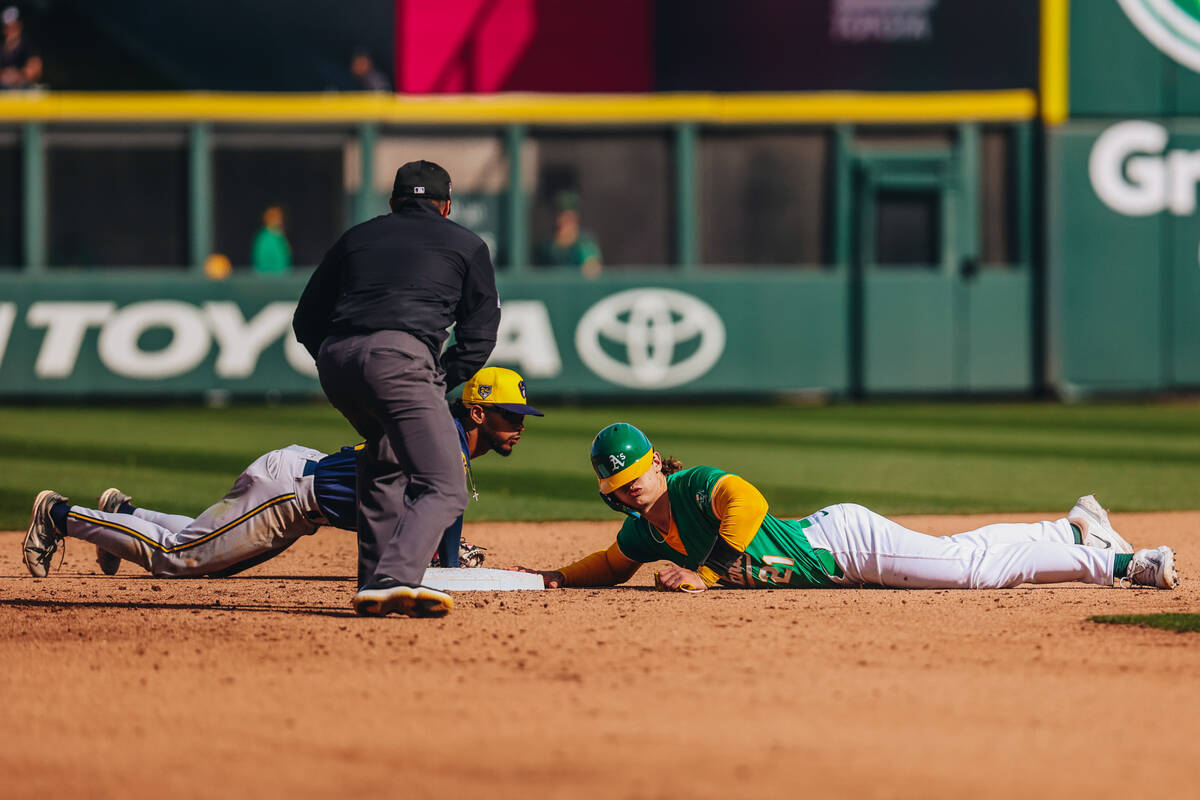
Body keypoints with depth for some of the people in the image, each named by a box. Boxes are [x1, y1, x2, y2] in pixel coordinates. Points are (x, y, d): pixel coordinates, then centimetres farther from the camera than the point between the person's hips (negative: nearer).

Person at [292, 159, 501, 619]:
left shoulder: (357, 237, 30)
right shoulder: (466, 244, 24)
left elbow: (306, 321, 28)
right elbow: (480, 332, 15)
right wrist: (440, 383, 19)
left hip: (334, 362, 5)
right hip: (399, 357, -5)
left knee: (384, 457, 31)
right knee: (443, 490, -10)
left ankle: (374, 580, 22)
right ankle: (394, 579, -35)